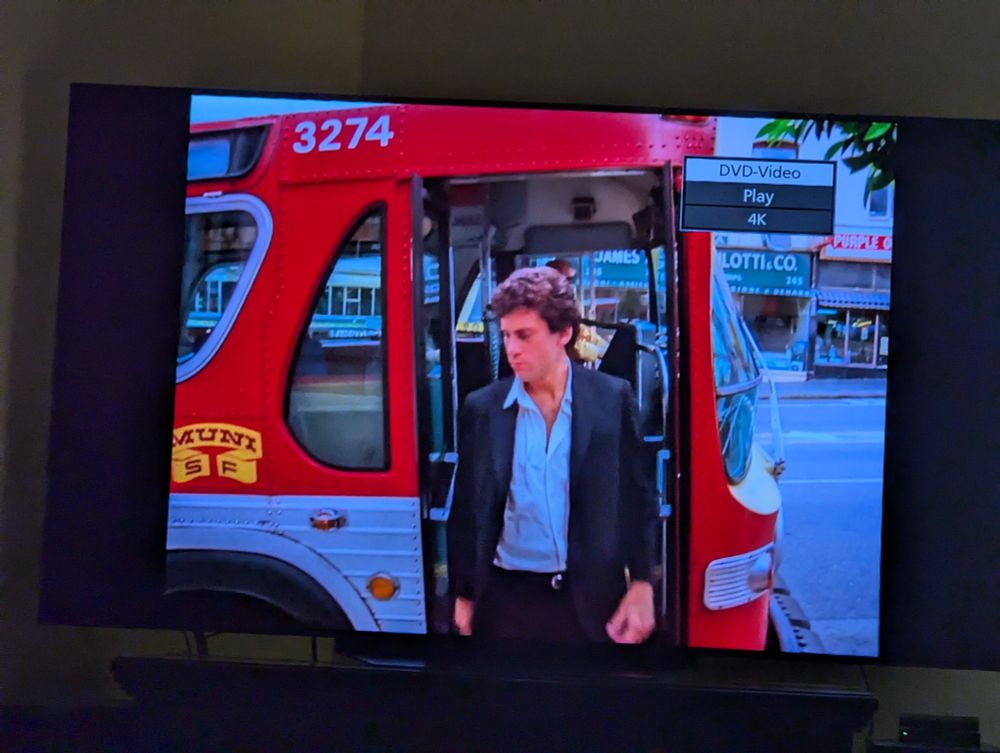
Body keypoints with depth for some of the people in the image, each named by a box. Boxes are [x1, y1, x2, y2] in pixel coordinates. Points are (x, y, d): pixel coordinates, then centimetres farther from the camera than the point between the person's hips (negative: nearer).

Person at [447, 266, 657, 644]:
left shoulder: (612, 398, -2)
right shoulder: (482, 408, 0)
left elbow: (637, 498, 2)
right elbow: (466, 511, 5)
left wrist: (641, 585, -4)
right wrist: (464, 595, 5)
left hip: (592, 597, 0)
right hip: (508, 598, 1)